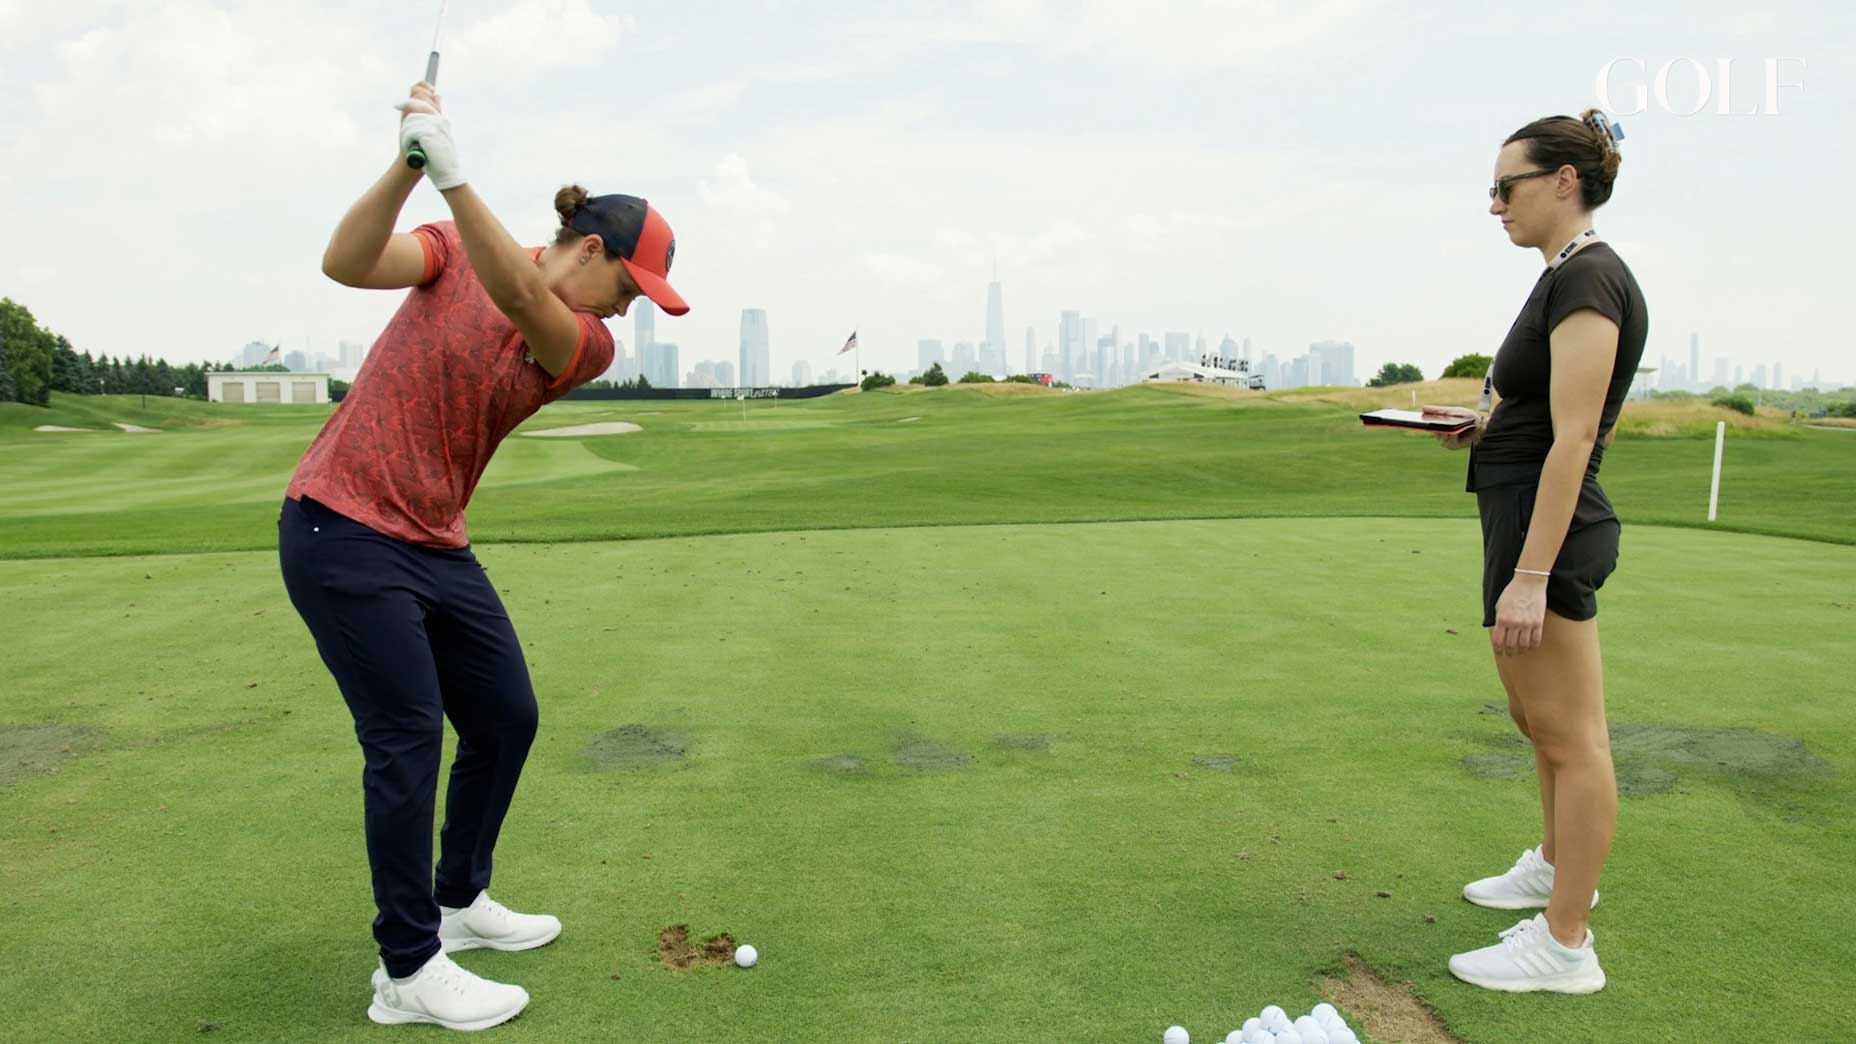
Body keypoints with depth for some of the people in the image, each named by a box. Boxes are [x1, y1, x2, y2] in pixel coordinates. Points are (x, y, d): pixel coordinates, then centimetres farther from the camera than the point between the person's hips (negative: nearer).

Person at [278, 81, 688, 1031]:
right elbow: (347, 263, -20)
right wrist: (407, 166, -34)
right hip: (341, 527, -5)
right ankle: (407, 970, 6)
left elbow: (521, 301, -22)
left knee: (507, 717, 10)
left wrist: (453, 175, -34)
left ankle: (459, 901, 32)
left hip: (436, 546, 6)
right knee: (408, 737, -7)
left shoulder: (589, 345, -1)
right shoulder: (454, 251, -4)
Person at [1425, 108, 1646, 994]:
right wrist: (1483, 424, 10)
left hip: (1549, 530, -11)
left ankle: (1566, 946, 11)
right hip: (1526, 517, 11)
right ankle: (1557, 868, 43)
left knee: (1569, 736, -1)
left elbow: (1574, 438, -22)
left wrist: (1529, 576, -24)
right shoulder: (1570, 276, 13)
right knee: (1537, 715, 23)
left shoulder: (1588, 280, -16)